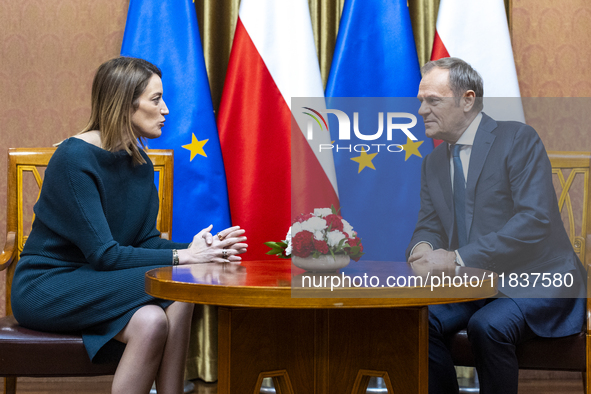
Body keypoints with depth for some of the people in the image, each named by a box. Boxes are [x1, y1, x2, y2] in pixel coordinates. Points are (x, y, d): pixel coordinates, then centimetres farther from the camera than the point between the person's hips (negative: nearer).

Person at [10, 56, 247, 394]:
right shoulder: (75, 158, -17)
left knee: (179, 303, -23)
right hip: (47, 287, -7)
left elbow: (146, 240, 4)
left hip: (96, 281, 7)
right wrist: (181, 256, -24)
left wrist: (197, 249, -14)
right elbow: (103, 253, -22)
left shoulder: (140, 163, 8)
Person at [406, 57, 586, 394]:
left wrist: (456, 259, -24)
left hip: (535, 280, -6)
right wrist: (423, 248, -13)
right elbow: (429, 225, 14)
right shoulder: (434, 161, 13)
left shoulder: (518, 139, -10)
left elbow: (534, 221, -21)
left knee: (488, 325, -32)